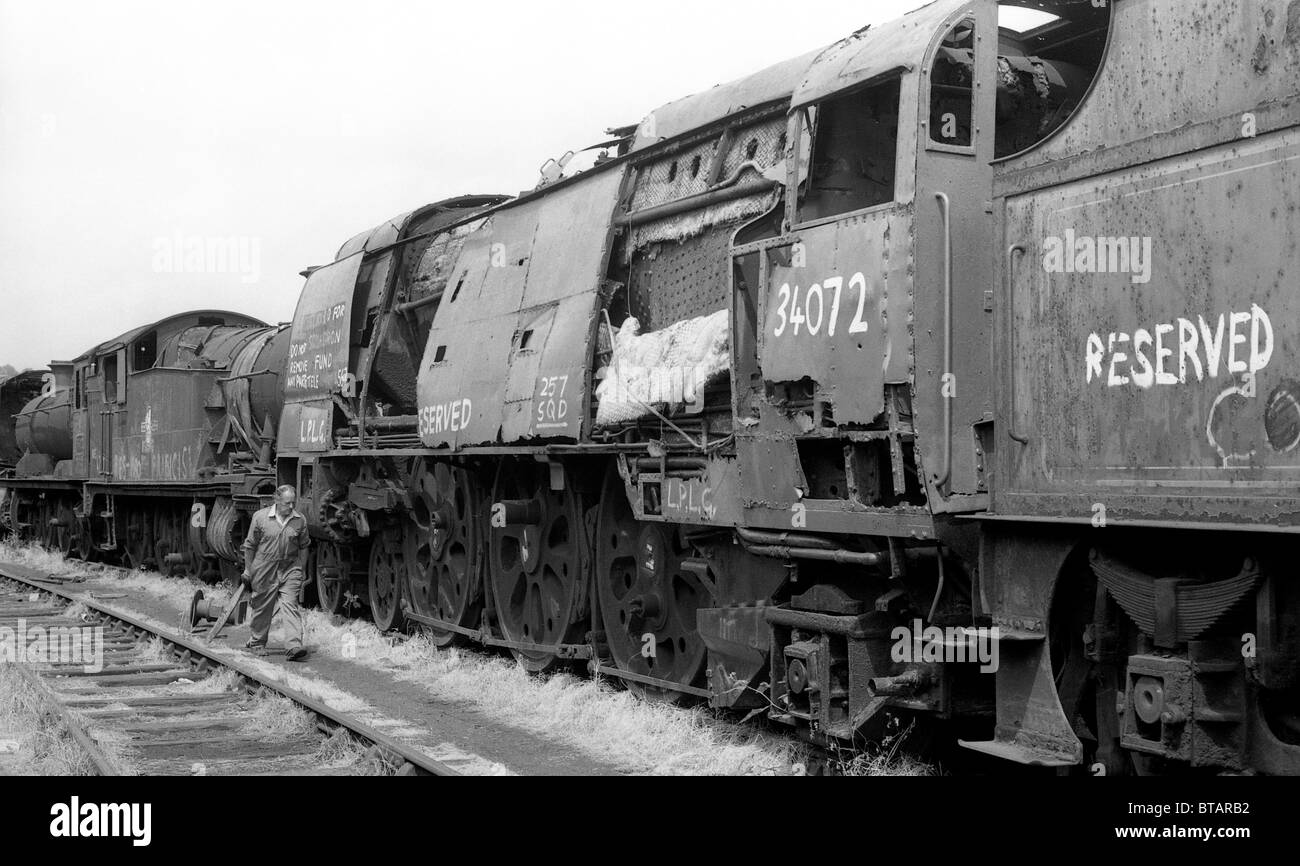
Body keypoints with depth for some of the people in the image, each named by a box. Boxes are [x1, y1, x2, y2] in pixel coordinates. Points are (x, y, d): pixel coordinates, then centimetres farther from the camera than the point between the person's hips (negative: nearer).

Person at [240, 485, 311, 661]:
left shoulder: (300, 521, 0)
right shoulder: (260, 517, -5)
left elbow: (303, 547, 11)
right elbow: (250, 545, 3)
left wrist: (301, 571, 9)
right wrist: (247, 570, 4)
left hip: (290, 569, 0)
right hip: (264, 571, 0)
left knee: (290, 606, -11)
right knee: (261, 607, 11)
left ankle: (294, 646, -19)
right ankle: (257, 642, 32)